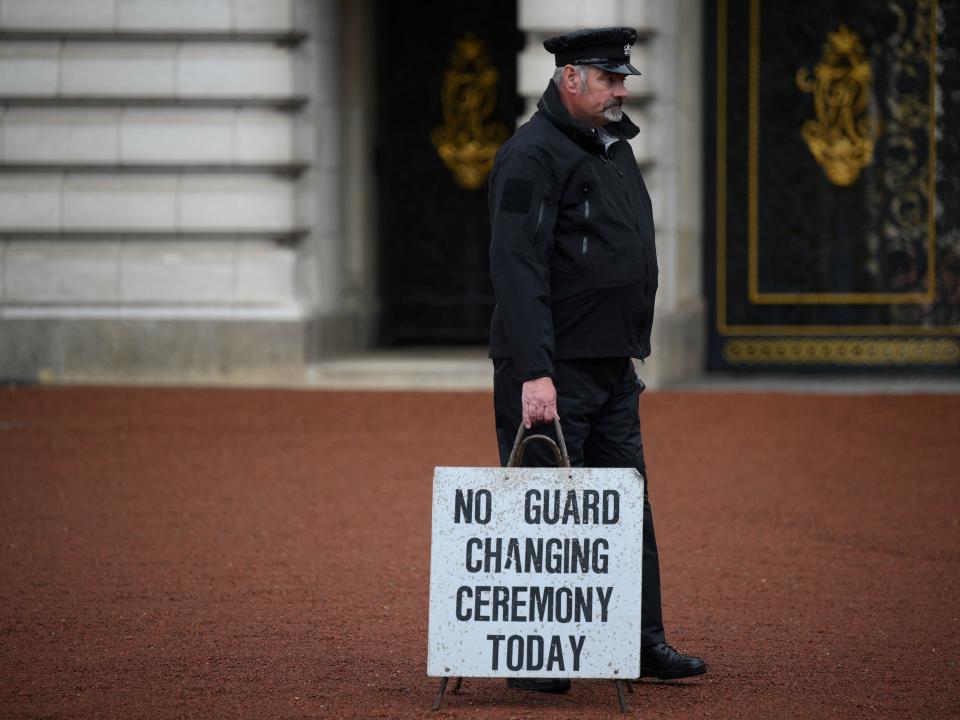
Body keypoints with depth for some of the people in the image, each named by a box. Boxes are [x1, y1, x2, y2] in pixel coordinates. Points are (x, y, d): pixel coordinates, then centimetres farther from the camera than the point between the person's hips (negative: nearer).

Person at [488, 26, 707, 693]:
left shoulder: (616, 148, 15)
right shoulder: (533, 156, -15)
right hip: (553, 369, -9)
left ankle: (644, 640, 16)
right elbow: (518, 269, -22)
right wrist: (534, 374, -28)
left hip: (614, 366, 9)